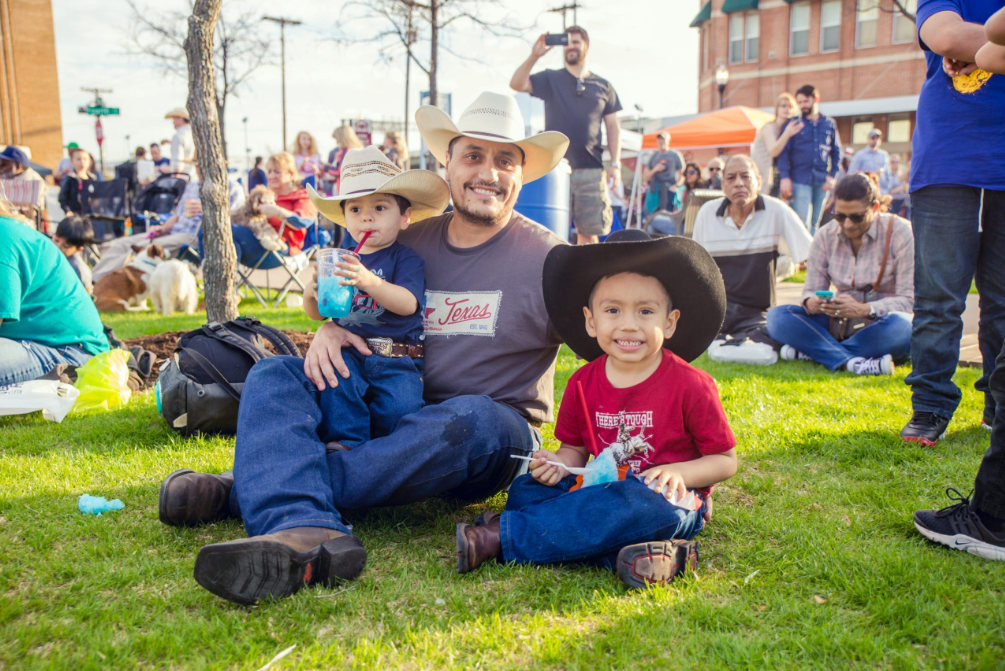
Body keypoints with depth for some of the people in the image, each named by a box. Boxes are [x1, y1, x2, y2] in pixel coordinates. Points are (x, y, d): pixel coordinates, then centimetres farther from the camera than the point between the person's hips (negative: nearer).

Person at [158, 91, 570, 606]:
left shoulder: (544, 257, -3)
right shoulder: (411, 244, 9)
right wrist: (329, 328, -6)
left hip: (496, 439, -4)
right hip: (394, 413, 4)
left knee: (473, 417, -39)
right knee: (274, 375, -13)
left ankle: (251, 491, -33)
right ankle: (304, 532, -43)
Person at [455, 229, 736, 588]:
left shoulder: (690, 384, -9)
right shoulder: (583, 383, 3)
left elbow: (725, 460, -1)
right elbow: (575, 449, 14)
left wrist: (678, 472, -20)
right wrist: (558, 464, -9)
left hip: (667, 500, -5)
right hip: (603, 489, 5)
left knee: (631, 504, -38)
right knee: (525, 489, -13)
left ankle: (500, 536, -27)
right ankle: (627, 552, -31)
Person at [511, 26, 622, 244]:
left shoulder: (603, 86, 14)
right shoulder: (550, 79, 10)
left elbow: (612, 126, 13)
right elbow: (516, 84, -4)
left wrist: (615, 163, 3)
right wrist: (534, 56, -18)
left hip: (591, 169, 1)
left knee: (589, 230, 2)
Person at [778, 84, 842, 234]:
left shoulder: (829, 124, 13)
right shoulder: (794, 124, 5)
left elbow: (836, 152, 14)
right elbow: (784, 152, -1)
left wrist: (832, 176, 2)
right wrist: (785, 177, -11)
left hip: (822, 182, 3)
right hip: (800, 180, -3)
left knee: (815, 223, 8)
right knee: (801, 222, -11)